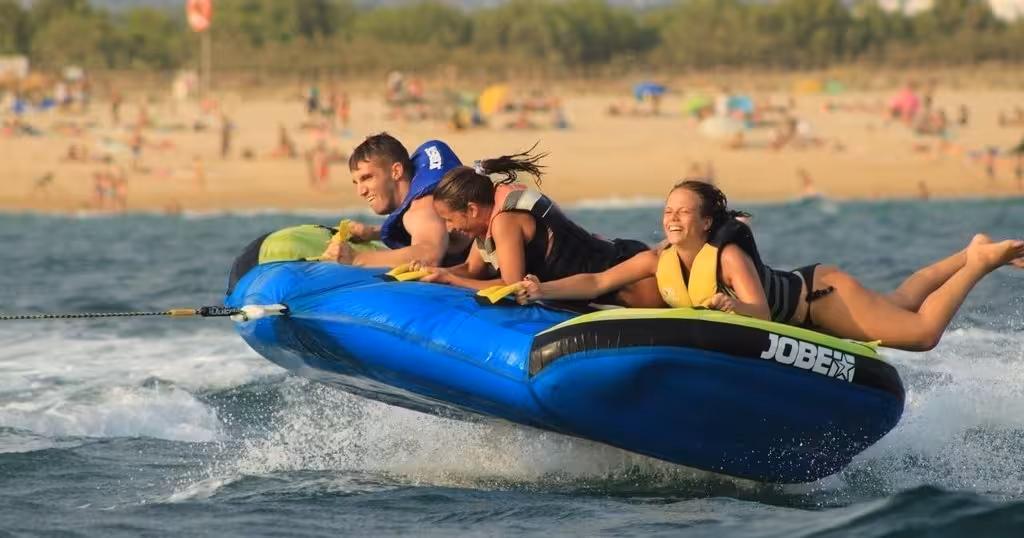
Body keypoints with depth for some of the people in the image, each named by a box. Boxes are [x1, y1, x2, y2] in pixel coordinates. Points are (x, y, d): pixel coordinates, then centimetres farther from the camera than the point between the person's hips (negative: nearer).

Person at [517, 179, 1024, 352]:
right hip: (796, 308, 7)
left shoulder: (730, 257, -33)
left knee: (920, 331, -16)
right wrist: (543, 289, -28)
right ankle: (968, 257, 42)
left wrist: (734, 306, -64)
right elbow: (595, 282, -14)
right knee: (896, 307, 26)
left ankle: (982, 261, 6)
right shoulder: (658, 262, -14)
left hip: (821, 293, -7)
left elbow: (762, 314, -43)